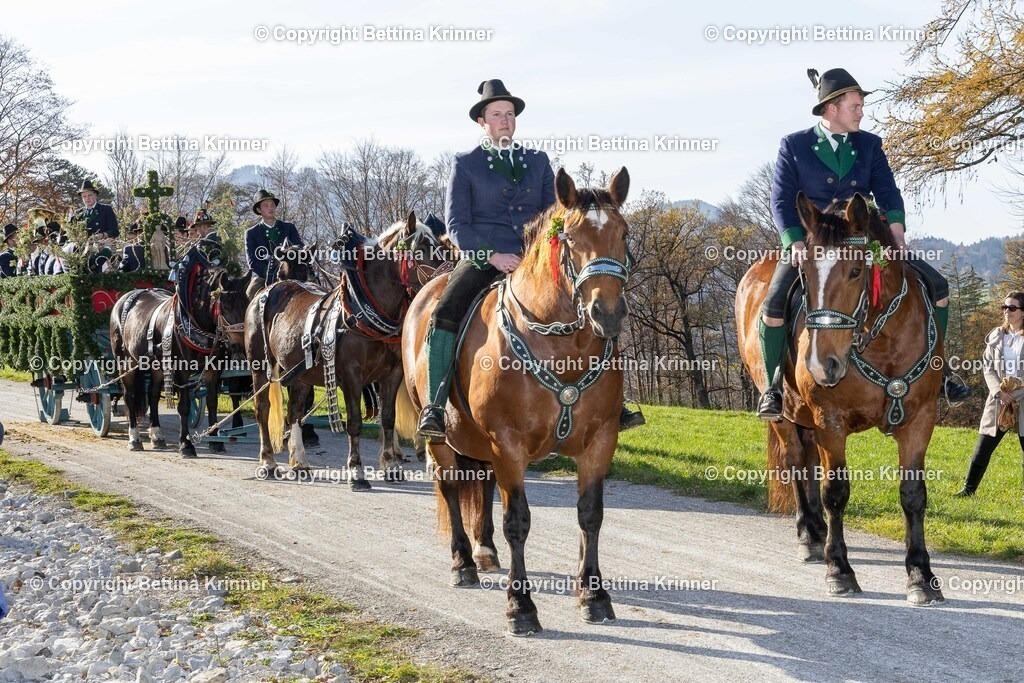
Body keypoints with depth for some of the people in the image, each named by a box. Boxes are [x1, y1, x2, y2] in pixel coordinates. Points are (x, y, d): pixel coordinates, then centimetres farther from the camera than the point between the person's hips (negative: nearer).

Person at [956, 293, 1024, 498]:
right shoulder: (996, 336, 10)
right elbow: (988, 368, 6)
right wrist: (999, 391, -9)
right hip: (999, 399, 3)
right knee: (983, 448, 4)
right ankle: (968, 489, 14)